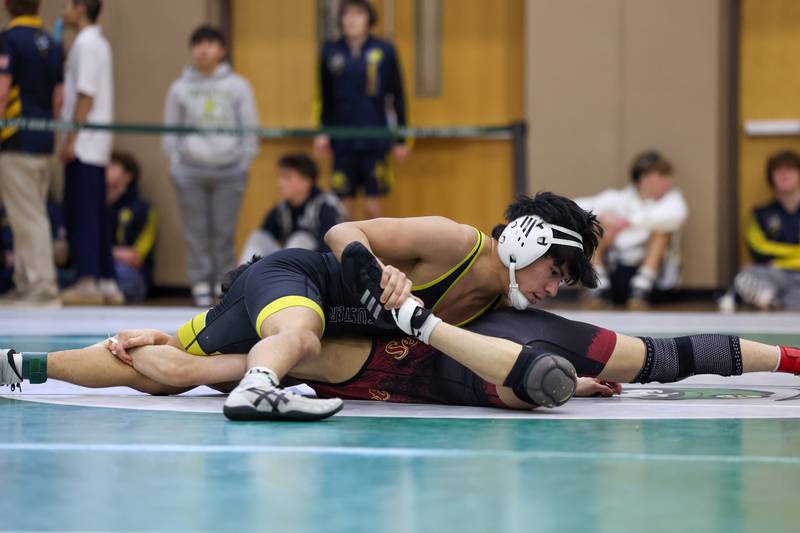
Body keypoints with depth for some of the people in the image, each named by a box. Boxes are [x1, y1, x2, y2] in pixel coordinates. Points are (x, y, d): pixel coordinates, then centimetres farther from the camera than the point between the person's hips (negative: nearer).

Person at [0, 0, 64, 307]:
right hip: (44, 141, 8)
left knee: (28, 218, -5)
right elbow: (58, 99, 13)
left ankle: (43, 287, -5)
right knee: (33, 216, 13)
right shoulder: (51, 44, 11)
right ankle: (26, 285, 18)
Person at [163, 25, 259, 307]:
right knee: (196, 231, 1)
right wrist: (174, 159, 0)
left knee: (224, 231, 0)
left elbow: (250, 126, 6)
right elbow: (170, 129, 10)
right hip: (191, 170, 1)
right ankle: (200, 282, 7)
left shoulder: (238, 86, 5)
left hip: (229, 170, -1)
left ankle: (225, 282, 9)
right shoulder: (180, 88, 7)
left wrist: (246, 160, 0)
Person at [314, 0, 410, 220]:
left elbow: (397, 96, 5)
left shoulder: (385, 51, 0)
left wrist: (401, 140, 4)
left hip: (375, 142, -1)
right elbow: (325, 98, 12)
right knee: (344, 204, 2)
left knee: (374, 207, 0)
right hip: (343, 142, 1)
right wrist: (322, 132, 1)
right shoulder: (330, 52, 4)